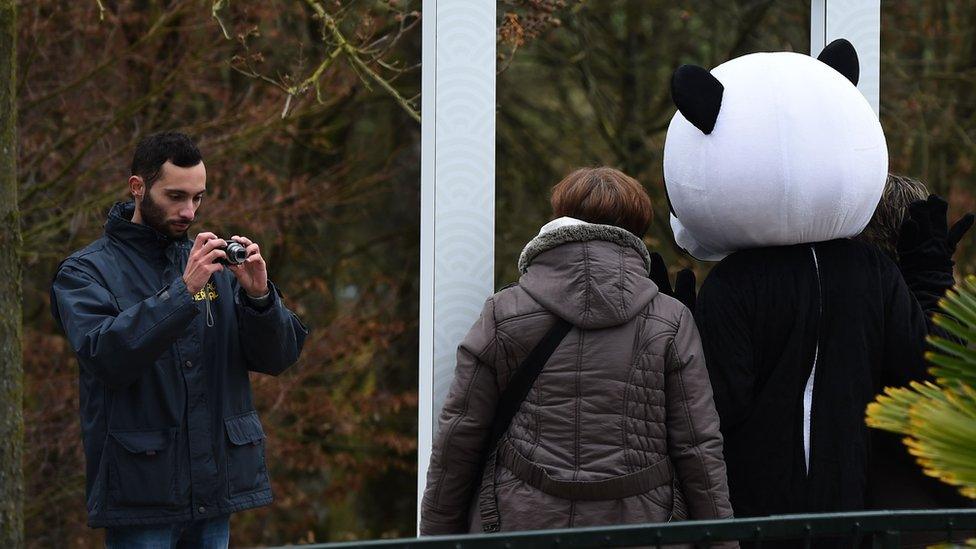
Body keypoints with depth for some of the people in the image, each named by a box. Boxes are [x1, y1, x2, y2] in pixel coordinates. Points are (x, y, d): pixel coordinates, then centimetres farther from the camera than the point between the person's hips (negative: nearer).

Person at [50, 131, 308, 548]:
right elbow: (105, 356, -19)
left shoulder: (213, 263, 11)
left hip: (217, 483, 5)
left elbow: (278, 356, 6)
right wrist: (183, 291, -24)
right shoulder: (86, 271, -2)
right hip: (141, 488, -5)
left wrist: (259, 295, -13)